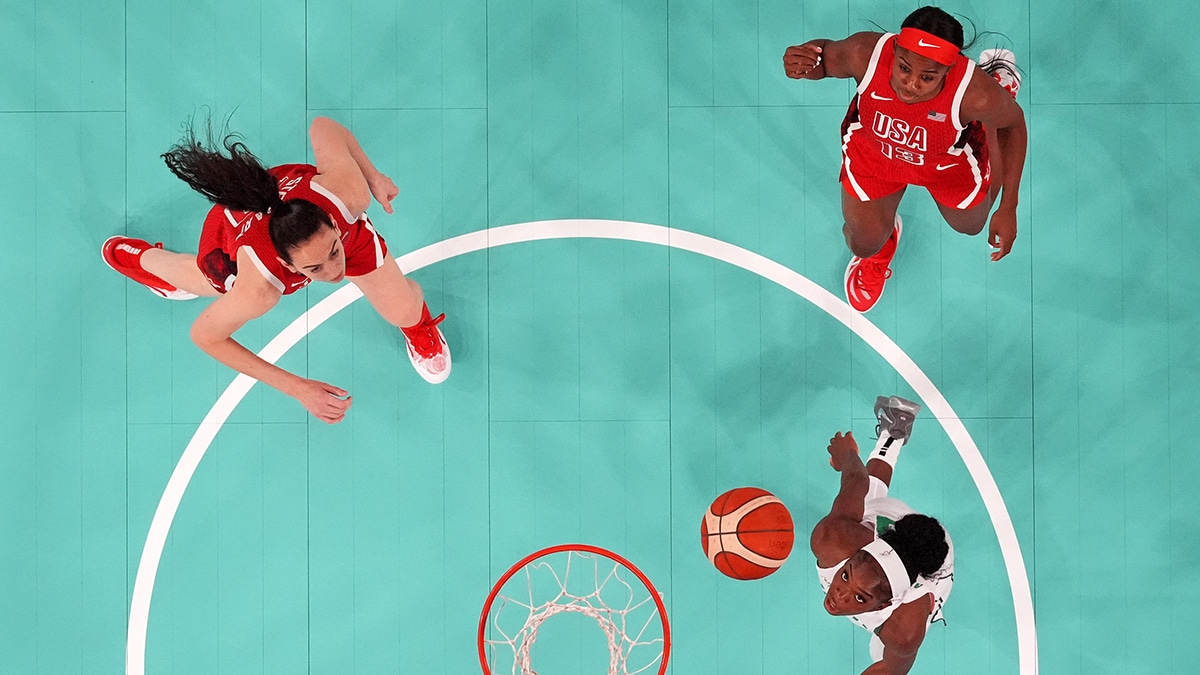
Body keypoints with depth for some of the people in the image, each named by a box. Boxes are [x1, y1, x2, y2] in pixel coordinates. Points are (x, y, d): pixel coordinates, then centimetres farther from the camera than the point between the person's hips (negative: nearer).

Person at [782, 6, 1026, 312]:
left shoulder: (975, 94, -43)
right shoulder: (865, 53, -41)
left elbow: (1014, 122, -20)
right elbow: (825, 53, -16)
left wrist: (1008, 208, -16)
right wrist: (801, 62, -42)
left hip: (949, 159, 0)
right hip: (872, 149, 1)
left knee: (970, 225, 30)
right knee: (864, 244, 10)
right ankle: (876, 254, 55)